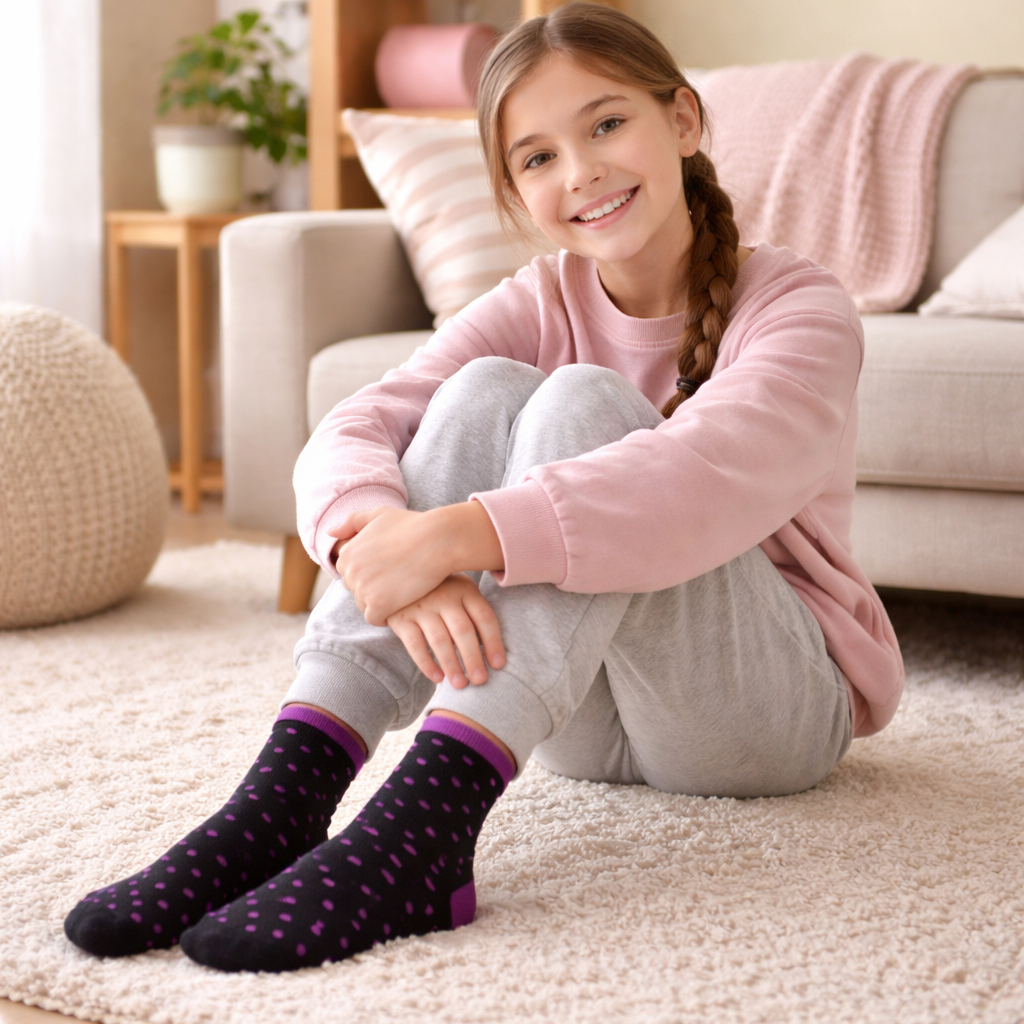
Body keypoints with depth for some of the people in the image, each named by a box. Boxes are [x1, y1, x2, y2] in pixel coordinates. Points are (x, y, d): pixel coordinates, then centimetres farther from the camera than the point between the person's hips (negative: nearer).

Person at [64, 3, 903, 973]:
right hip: (579, 717, 4)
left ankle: (421, 830, -43)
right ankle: (284, 800, -32)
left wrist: (458, 534, -45)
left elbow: (716, 478, -35)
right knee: (486, 392, -21)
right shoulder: (537, 306, 1)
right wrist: (386, 544, -39)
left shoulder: (796, 306, -12)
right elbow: (347, 435, -16)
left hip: (777, 704, -4)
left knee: (582, 402, -27)